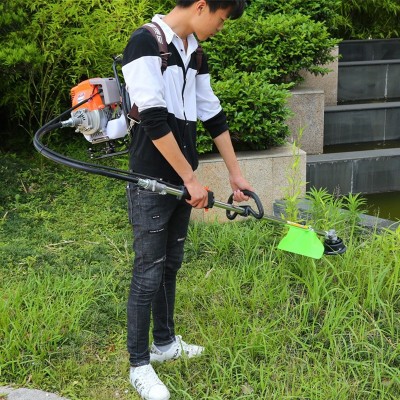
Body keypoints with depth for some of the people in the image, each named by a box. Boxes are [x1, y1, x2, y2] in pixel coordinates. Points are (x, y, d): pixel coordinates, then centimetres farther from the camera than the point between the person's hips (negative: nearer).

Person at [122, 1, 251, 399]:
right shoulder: (145, 44, -16)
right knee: (148, 272, -1)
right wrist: (192, 178, -17)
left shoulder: (194, 55, 10)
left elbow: (213, 116, 17)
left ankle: (164, 342, 33)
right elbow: (153, 120, -21)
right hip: (150, 183, -8)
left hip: (180, 182, 8)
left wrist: (235, 172, 19)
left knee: (170, 265, 17)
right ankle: (139, 365, 13)